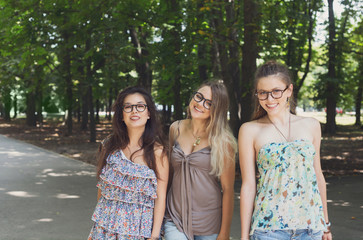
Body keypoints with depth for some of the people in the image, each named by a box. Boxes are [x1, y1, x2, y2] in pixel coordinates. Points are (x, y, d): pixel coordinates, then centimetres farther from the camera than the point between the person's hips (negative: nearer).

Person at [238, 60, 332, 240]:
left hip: (311, 224, 3)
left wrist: (326, 223, 16)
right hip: (269, 225, -2)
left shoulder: (311, 126, 6)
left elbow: (318, 175, 13)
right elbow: (248, 185, -2)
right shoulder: (250, 130, -2)